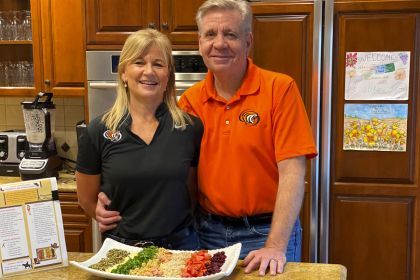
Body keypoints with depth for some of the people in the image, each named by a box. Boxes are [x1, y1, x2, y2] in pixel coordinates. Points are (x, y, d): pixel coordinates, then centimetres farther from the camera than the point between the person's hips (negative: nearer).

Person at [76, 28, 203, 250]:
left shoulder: (190, 127, -5)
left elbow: (192, 189, 7)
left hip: (180, 246, 1)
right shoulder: (98, 132, -7)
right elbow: (87, 200, 5)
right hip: (120, 248, 0)